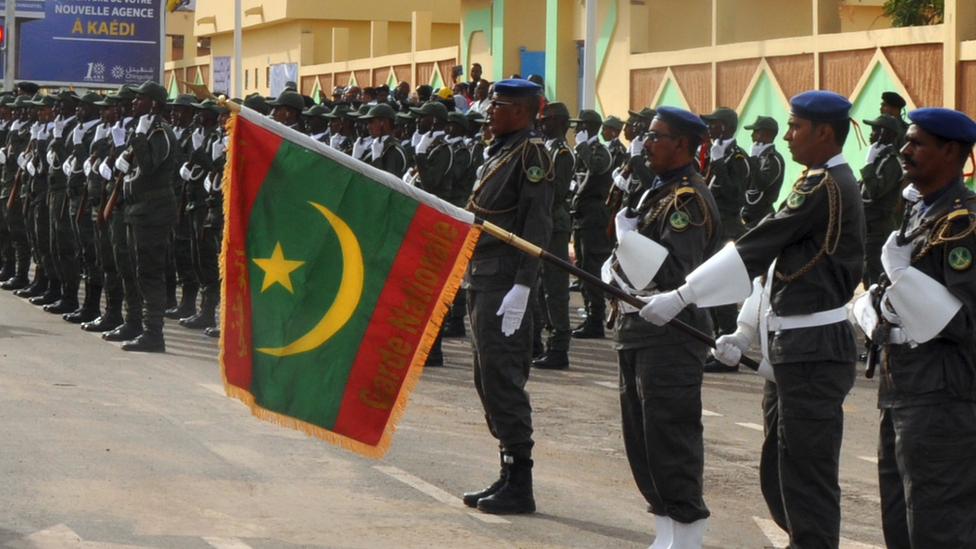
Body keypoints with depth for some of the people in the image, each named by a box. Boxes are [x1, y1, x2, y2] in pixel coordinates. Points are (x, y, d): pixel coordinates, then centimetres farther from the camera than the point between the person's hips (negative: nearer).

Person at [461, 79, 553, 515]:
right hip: (481, 282, 10)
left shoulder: (531, 153, -12)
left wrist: (521, 288, -23)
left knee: (502, 381, -8)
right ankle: (508, 475, 20)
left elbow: (537, 226, -18)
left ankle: (519, 486, -3)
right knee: (489, 380, 13)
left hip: (504, 283, -10)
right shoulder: (500, 150, 17)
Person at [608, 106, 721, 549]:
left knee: (671, 440, -6)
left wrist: (628, 236, -18)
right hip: (638, 331, 10)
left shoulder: (688, 200, -15)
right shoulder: (658, 192, 15)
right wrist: (617, 276, 5)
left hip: (670, 334, -10)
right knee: (642, 441, 13)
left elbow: (674, 273, -23)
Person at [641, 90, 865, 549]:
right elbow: (778, 264, 19)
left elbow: (755, 249, -19)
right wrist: (746, 331, 14)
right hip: (794, 350, 10)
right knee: (778, 476, 15)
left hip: (814, 351, -10)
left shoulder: (825, 187, -15)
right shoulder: (824, 184, 17)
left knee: (806, 476, -7)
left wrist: (681, 297, -18)